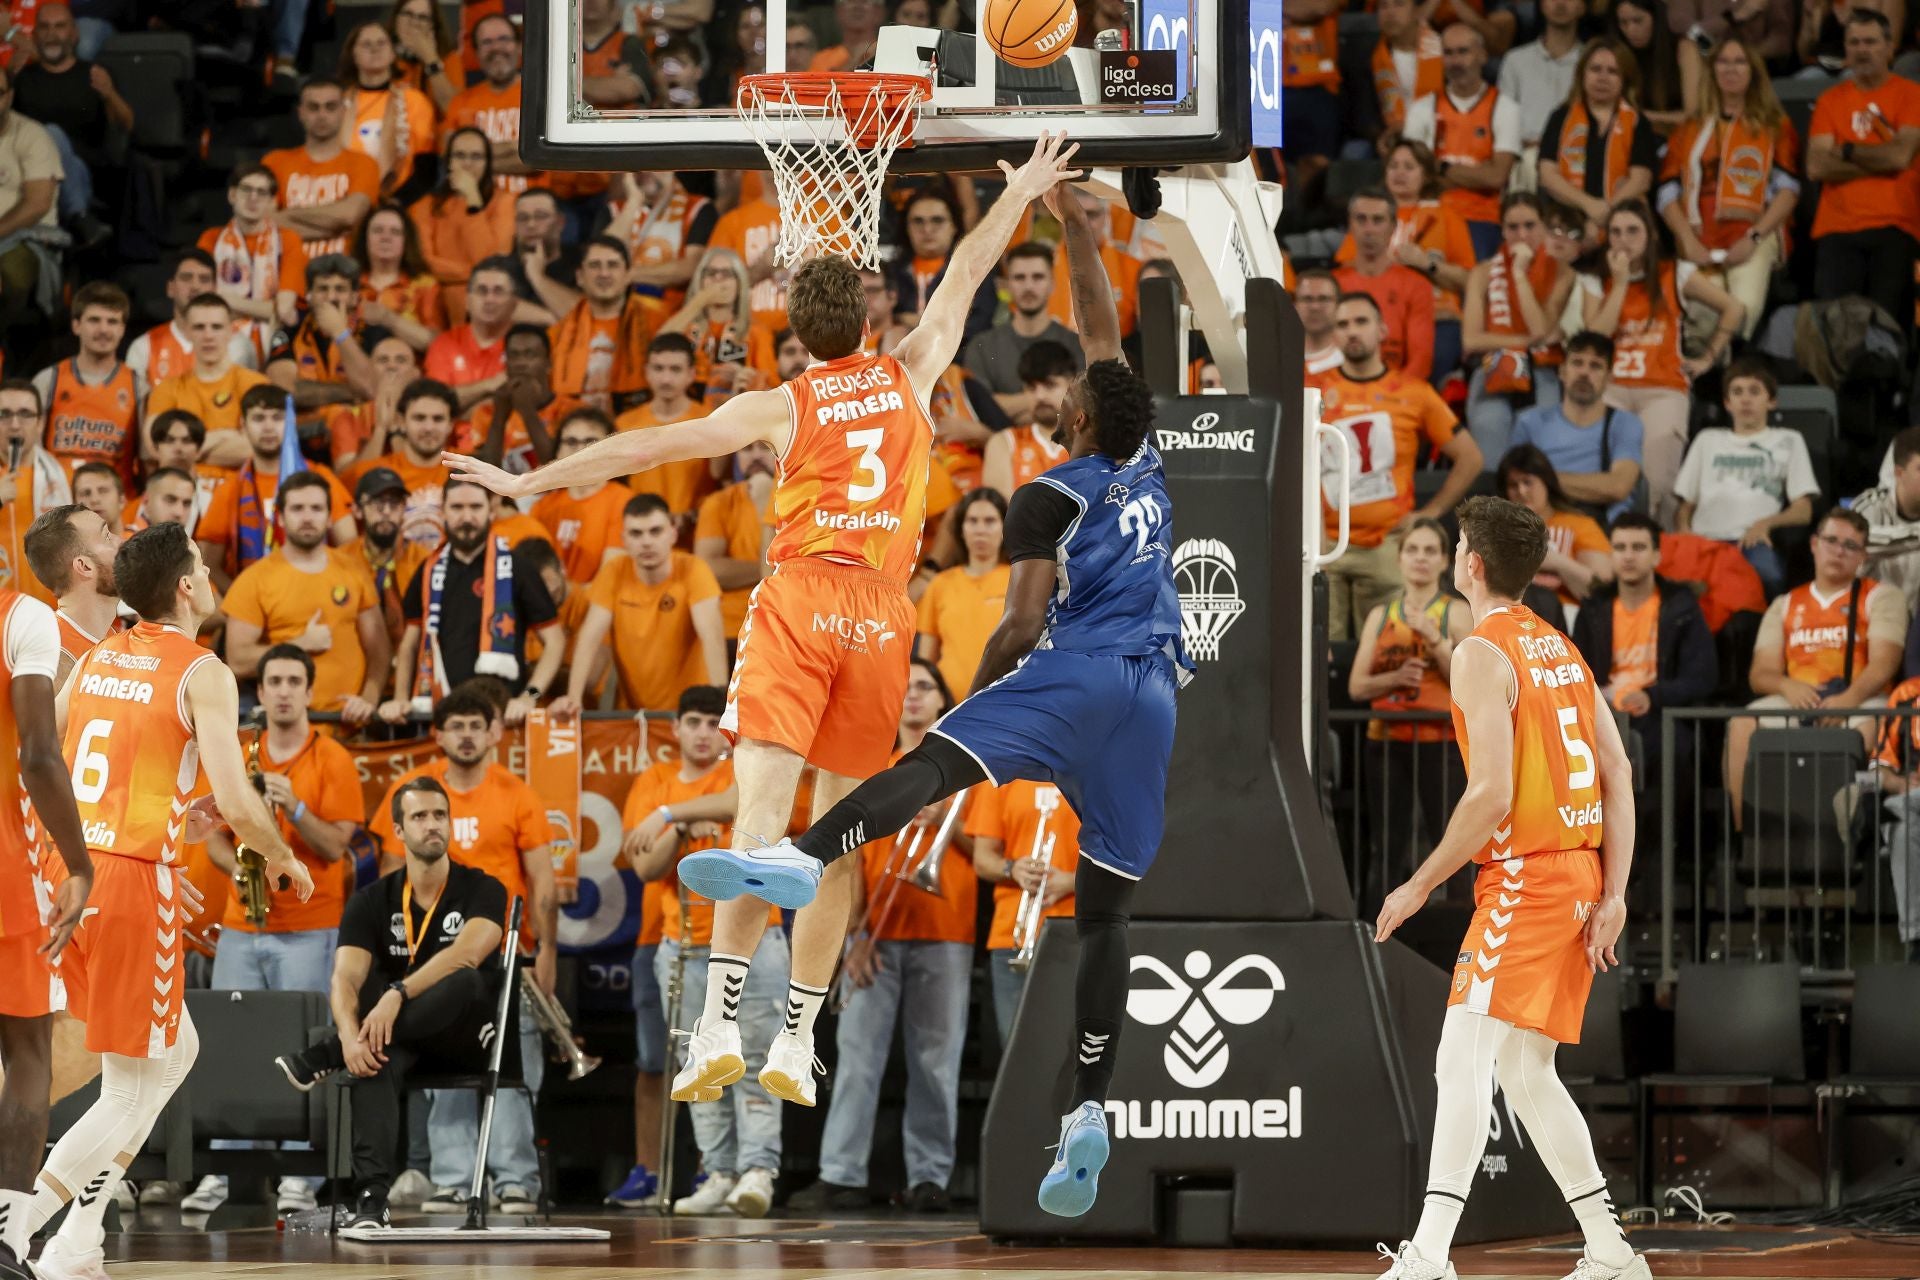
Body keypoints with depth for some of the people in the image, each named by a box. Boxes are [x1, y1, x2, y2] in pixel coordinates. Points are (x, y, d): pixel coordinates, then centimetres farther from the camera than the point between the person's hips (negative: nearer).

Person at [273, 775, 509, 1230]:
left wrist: (398, 994, -37)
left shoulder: (482, 891, -4)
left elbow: (466, 954, -24)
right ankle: (370, 1198, -48)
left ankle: (322, 1057, -31)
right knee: (374, 1060, -36)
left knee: (464, 982, -36)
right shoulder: (372, 902, 3)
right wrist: (350, 1035, -33)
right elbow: (346, 979, -10)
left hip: (467, 1037, -1)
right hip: (402, 1038, 1)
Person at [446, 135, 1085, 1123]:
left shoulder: (781, 406, 5)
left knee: (761, 812, -11)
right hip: (881, 614, 2)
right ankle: (796, 1044, 8)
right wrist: (1021, 193, 41)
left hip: (798, 598, -2)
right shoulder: (908, 377, 12)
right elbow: (965, 275, 27)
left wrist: (530, 482, 5)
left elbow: (648, 447, 1)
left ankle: (720, 1023, -24)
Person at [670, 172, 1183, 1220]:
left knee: (934, 762, -27)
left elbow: (1021, 624, -7)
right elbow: (1103, 331, 31)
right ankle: (1087, 1112, -5)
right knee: (1104, 910, 4)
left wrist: (973, 695, 7)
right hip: (1155, 696, 6)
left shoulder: (1048, 498, 2)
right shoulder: (1145, 464, 19)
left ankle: (804, 858, -55)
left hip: (1078, 672, -6)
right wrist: (1076, 226, 38)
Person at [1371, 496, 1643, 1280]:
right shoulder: (1561, 649, 16)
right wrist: (1613, 894, 9)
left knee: (1464, 1055, -15)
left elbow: (1493, 793, -18)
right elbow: (1618, 774, 12)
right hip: (1580, 873, 9)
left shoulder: (1483, 654, -11)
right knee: (1525, 1072, 15)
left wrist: (1420, 885, -11)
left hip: (1525, 876, -9)